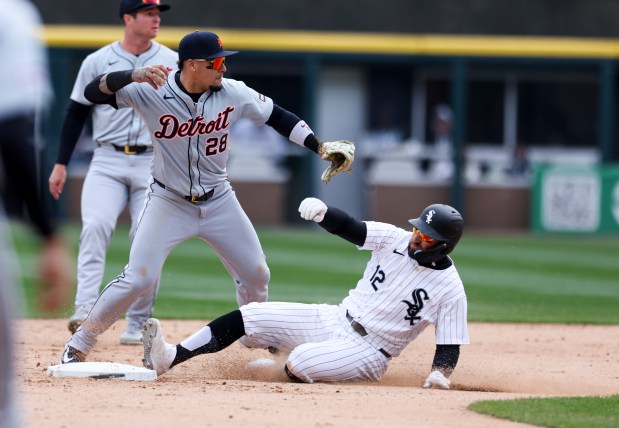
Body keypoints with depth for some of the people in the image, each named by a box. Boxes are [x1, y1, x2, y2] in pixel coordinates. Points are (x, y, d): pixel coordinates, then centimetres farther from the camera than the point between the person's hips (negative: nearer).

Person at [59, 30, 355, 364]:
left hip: (219, 202, 4)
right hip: (168, 203, -4)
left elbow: (277, 116, 1)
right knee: (138, 279, -14)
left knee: (256, 275, 10)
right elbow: (93, 92, -28)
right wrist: (133, 75, -46)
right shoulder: (151, 92, -21)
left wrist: (321, 147, -7)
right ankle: (78, 346, 0)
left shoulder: (233, 93, -12)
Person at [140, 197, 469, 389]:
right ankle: (168, 358, -14)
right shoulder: (395, 239, -1)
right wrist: (320, 211, -29)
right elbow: (347, 227, -7)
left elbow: (449, 347, -11)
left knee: (298, 364, -34)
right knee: (247, 316, -7)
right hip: (334, 320, 6)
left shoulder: (450, 291, -13)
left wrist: (440, 374, -32)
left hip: (366, 353, -6)